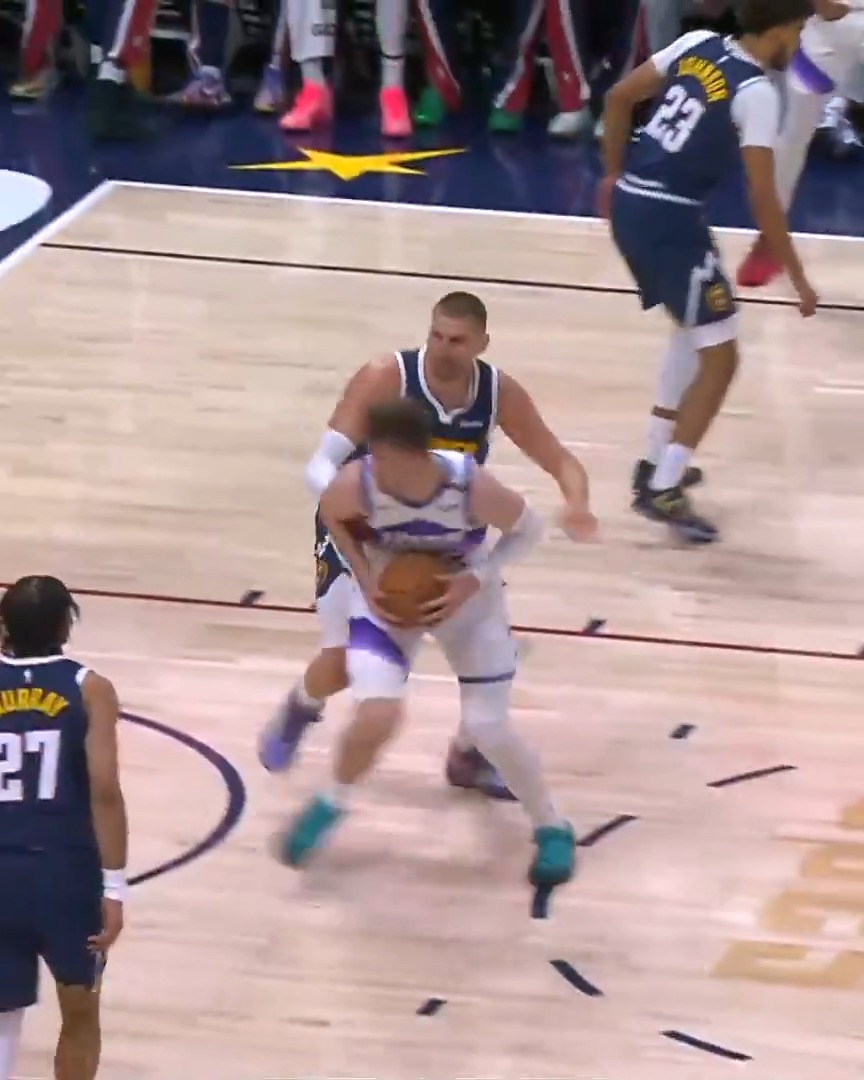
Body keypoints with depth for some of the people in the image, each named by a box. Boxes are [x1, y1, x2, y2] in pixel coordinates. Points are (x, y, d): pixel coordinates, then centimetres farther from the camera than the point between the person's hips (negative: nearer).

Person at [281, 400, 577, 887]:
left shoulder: (474, 487, -34)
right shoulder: (357, 485, -30)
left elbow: (530, 528, -14)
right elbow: (332, 518, -4)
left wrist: (475, 581, -24)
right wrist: (366, 580, -16)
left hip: (467, 598, -1)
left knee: (490, 729, -2)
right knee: (376, 718, -18)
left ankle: (553, 829, 24)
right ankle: (331, 805, 14)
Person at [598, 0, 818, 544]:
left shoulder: (696, 44, 8)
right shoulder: (757, 93, -13)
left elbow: (619, 98, 13)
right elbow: (763, 199, -16)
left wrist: (614, 174, 25)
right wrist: (797, 277, -8)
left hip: (630, 202, 9)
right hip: (669, 217, -9)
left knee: (696, 328, 28)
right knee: (720, 355, 0)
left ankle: (657, 462, 32)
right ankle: (663, 490, -5)